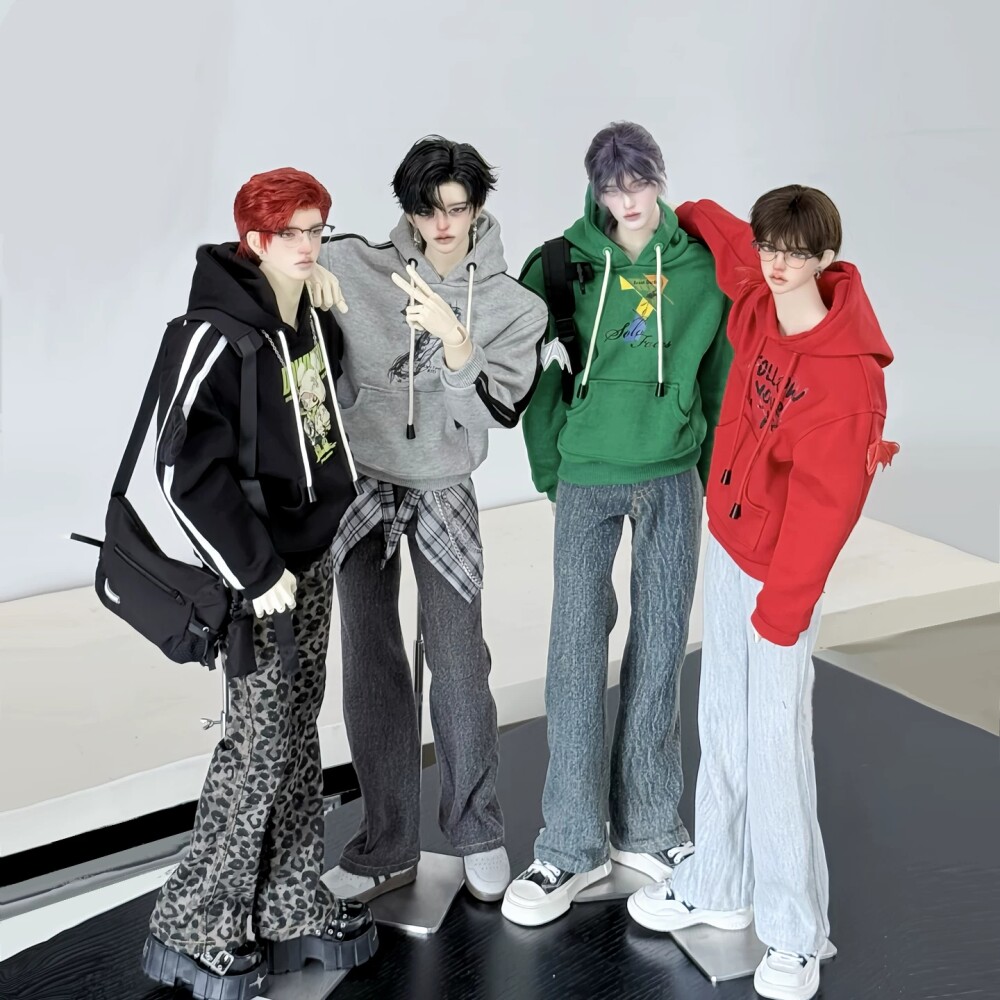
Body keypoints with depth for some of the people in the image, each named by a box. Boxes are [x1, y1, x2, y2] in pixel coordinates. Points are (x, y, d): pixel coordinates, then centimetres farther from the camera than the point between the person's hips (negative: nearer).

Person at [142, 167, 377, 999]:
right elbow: (186, 468, -22)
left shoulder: (317, 321, 6)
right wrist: (256, 571, -20)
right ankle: (200, 927, 11)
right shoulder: (218, 334, -18)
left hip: (314, 557, 8)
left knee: (298, 735, 13)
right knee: (260, 744, -3)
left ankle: (291, 906, 25)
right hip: (259, 571, -8)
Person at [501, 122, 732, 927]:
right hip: (587, 480, -1)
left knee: (660, 650, 7)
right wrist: (549, 470, 1)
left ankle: (646, 830, 22)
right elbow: (535, 370, 1)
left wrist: (712, 470, 6)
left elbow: (720, 374, 6)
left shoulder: (701, 265, -1)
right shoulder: (564, 263, -4)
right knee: (578, 650, -3)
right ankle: (572, 847, 6)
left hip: (673, 478, 1)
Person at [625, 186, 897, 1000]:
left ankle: (796, 934, 9)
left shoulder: (848, 374, -21)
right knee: (723, 729, 15)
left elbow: (825, 503, -20)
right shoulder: (757, 312, -1)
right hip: (727, 545, 8)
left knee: (776, 745, -3)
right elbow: (727, 238, 22)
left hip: (781, 571, -8)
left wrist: (783, 603, -17)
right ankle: (719, 889, 29)